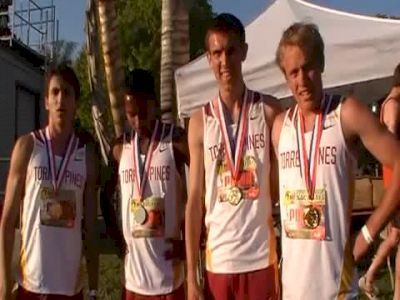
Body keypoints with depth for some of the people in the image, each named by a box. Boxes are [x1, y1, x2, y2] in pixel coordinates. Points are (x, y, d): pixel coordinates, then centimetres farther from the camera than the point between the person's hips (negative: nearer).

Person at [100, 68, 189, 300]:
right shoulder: (120, 148, 7)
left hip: (169, 274, -4)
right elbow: (106, 197, 20)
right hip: (133, 272, 4)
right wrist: (117, 239, 9)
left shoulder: (177, 141, -6)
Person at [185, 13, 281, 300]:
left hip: (264, 258, -1)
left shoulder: (270, 110, -1)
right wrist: (191, 276, 0)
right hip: (218, 261, 1)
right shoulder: (200, 121, 2)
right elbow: (195, 200, 3)